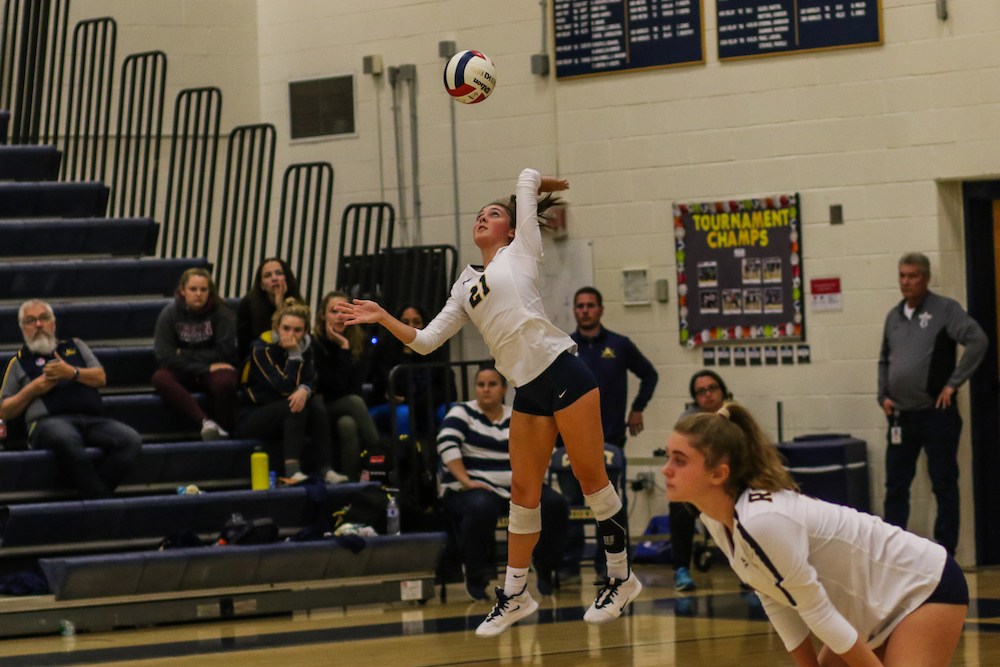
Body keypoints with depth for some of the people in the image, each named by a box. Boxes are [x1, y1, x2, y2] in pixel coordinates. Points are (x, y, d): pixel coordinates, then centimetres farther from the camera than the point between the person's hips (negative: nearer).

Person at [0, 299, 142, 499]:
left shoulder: (76, 346, 32)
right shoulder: (20, 361, 24)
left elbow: (101, 378, 17)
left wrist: (72, 373, 0)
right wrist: (32, 390, 2)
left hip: (92, 420, 3)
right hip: (48, 421, -3)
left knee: (131, 440, -28)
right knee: (67, 441, -43)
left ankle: (91, 493, -32)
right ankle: (102, 498, -37)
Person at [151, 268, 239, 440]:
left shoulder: (221, 313, -5)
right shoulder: (170, 313, -3)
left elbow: (223, 353, -10)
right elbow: (164, 355, -11)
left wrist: (184, 354, -9)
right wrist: (205, 368, -17)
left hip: (212, 370, -2)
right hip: (183, 373, 2)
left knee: (225, 381, -37)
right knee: (160, 378, -32)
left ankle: (224, 430, -19)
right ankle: (205, 422, -46)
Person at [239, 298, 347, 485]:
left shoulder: (305, 347, 3)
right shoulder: (262, 349, -16)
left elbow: (311, 382, -6)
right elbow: (286, 387, -23)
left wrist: (304, 390, -28)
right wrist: (295, 355, -24)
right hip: (252, 417, -5)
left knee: (316, 404, -23)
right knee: (295, 406, -32)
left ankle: (325, 469, -28)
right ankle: (292, 470, -40)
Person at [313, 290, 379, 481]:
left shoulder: (359, 342, 0)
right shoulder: (315, 343, -11)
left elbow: (353, 387, -5)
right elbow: (337, 386, -18)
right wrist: (344, 349, -18)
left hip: (348, 411, 3)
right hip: (322, 411, -3)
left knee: (347, 425, -32)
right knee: (354, 401, -32)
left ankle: (351, 481, -32)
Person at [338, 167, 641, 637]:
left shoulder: (520, 253, 6)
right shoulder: (465, 288, 21)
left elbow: (528, 179, 8)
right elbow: (425, 341, 18)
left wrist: (535, 185, 29)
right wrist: (384, 318, 8)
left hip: (562, 373, -6)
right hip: (528, 391, 6)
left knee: (591, 477, -3)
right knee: (523, 492, 6)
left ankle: (621, 578, 7)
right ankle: (515, 595, 13)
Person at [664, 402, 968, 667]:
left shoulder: (763, 521, -34)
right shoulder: (716, 520, -5)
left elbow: (818, 612, -24)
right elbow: (776, 601, 2)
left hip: (927, 588, -9)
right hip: (873, 606, 9)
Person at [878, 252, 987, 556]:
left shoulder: (945, 309, -5)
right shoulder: (894, 316, 13)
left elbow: (977, 342, -16)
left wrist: (953, 383, -15)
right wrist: (883, 396, 10)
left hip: (937, 413, -6)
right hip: (900, 415, 6)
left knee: (944, 485, 0)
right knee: (896, 486, 8)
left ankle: (946, 551, 6)